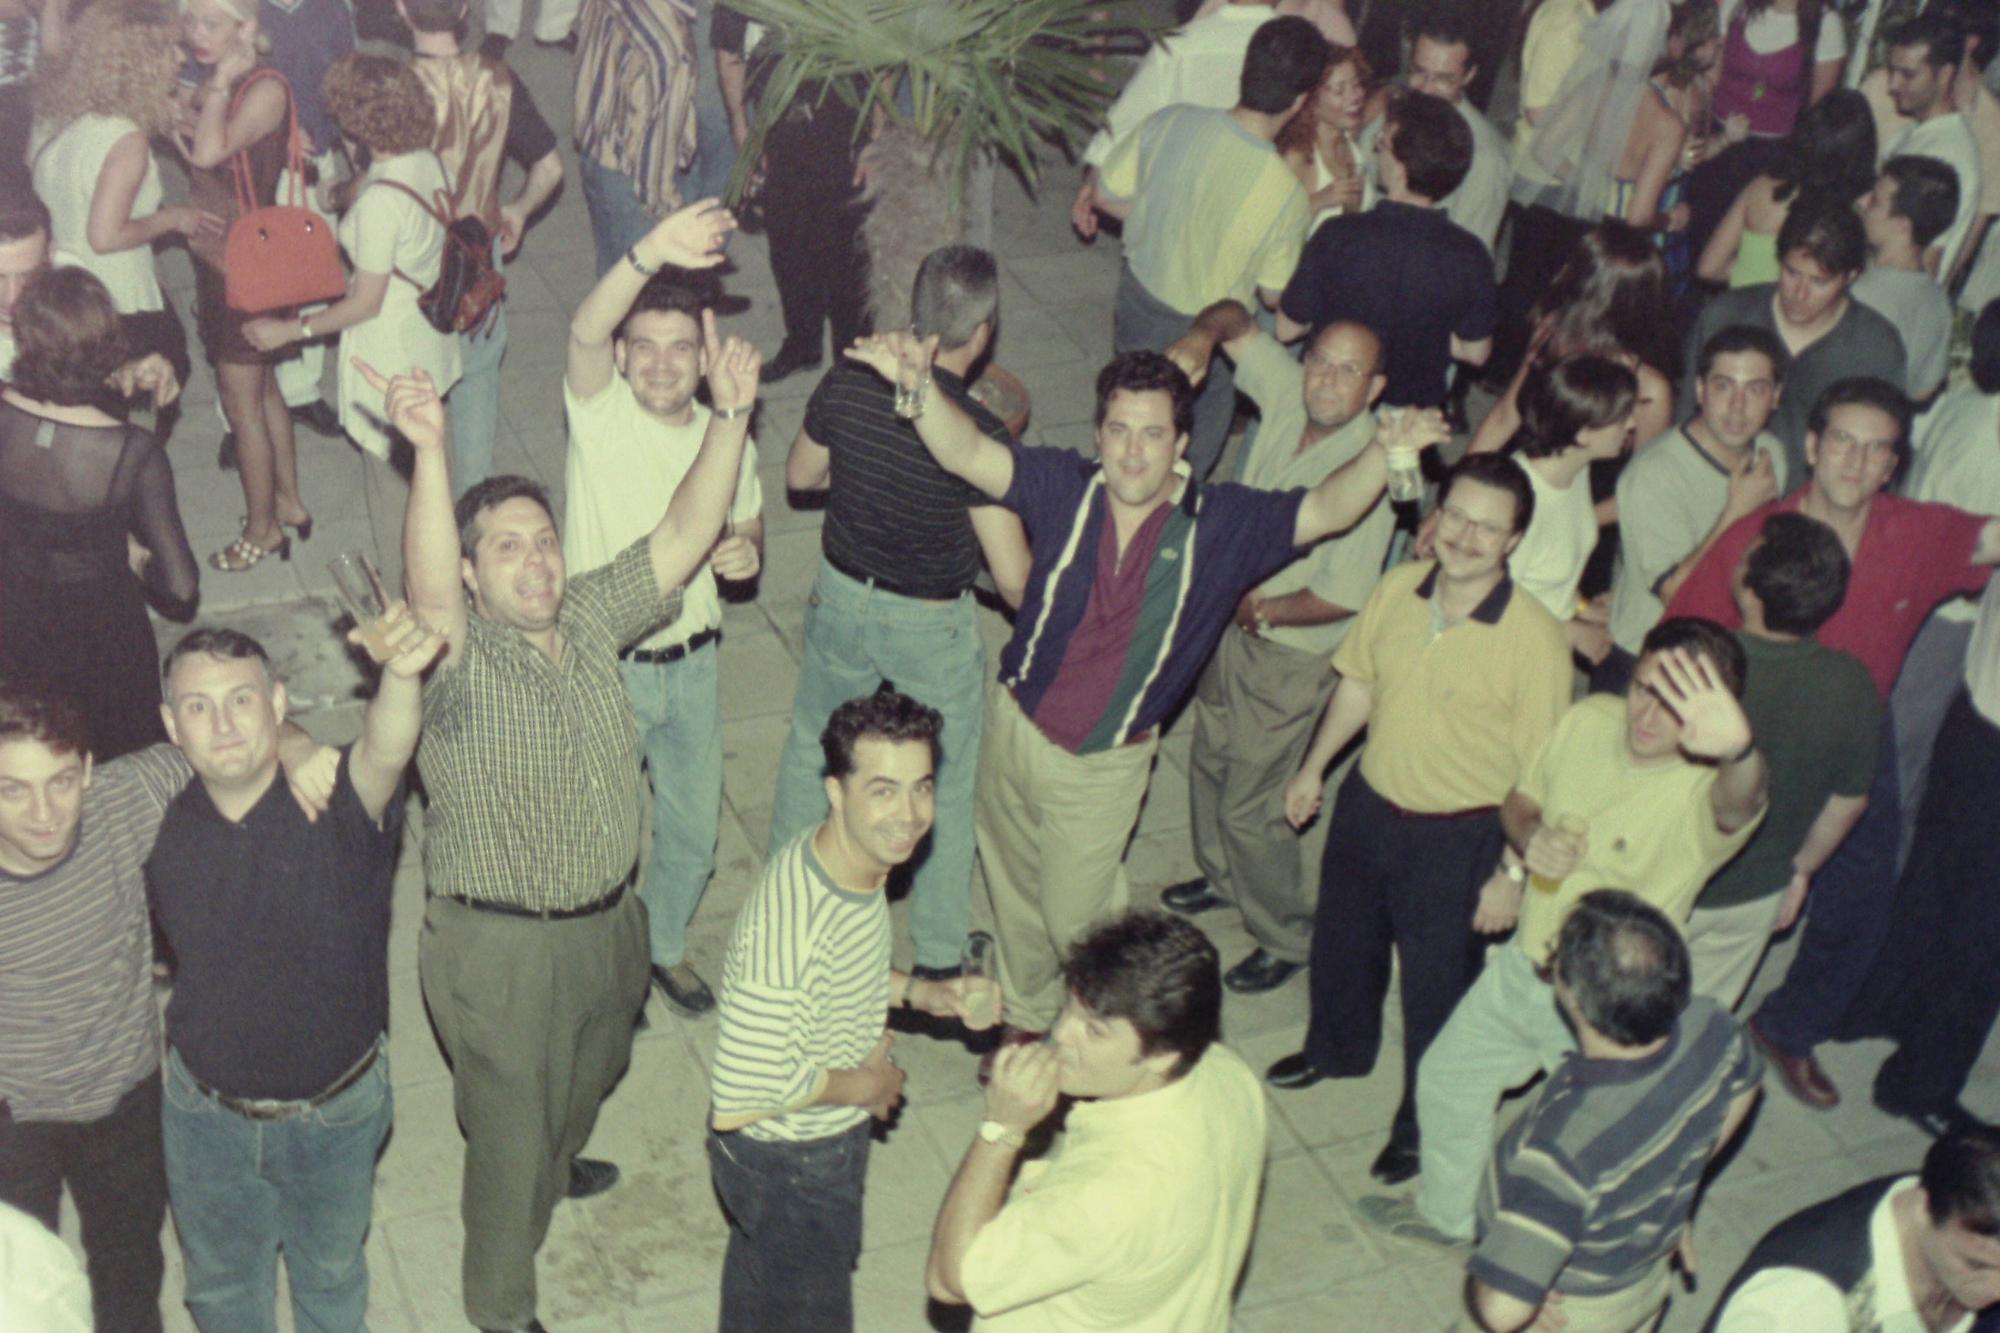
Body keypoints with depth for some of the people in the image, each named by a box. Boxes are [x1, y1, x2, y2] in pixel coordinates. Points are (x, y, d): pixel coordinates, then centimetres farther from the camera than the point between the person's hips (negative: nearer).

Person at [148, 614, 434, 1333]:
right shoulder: (158, 823, -16)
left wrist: (400, 673, -70)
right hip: (208, 1113, 2)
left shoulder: (340, 803, -25)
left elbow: (387, 747, -50)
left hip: (337, 1111, -2)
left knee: (332, 1269, 27)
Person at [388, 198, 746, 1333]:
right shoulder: (457, 659, -21)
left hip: (607, 922, 6)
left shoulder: (591, 621, -4)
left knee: (592, 1075, 32)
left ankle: (554, 1165, 65)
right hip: (501, 947, -6)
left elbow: (686, 539, -9)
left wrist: (731, 414, -21)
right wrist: (430, 455, -59)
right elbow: (428, 587, -42)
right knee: (513, 1132, 11)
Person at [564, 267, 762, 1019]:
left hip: (692, 666, 4)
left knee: (693, 831, 19)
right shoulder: (600, 414, -17)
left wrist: (747, 555, -13)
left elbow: (748, 527, 13)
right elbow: (584, 331, -38)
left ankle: (665, 947, 47)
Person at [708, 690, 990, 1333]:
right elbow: (735, 1103, -35)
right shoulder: (796, 933, -41)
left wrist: (918, 992, -6)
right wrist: (856, 1084, -23)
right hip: (791, 1168, -8)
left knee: (758, 1269, 34)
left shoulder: (851, 860, -14)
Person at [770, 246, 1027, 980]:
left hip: (840, 596, 4)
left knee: (812, 748, 26)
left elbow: (801, 475, 4)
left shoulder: (846, 384, -16)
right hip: (930, 626, -4)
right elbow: (1014, 580, -25)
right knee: (943, 784, 17)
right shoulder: (980, 436, -29)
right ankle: (939, 956, 32)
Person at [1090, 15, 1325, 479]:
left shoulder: (1171, 122, -20)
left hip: (1137, 298, 5)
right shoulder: (1285, 191, -30)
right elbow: (1275, 295, -13)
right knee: (1186, 466, 22)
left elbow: (1108, 197, -4)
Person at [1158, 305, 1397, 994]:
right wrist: (1201, 337, -20)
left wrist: (1260, 609, -18)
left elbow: (1344, 597, -29)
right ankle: (1223, 878, 53)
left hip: (1289, 657, -8)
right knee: (1210, 762, 26)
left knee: (1250, 807, 3)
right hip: (1233, 623, 8)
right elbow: (1235, 319, 2)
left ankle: (1287, 938, 26)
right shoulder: (1288, 394, -11)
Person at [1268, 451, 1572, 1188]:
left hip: (1457, 836, -5)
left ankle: (1424, 1120, 39)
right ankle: (1337, 1047, 57)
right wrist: (1313, 768, 14)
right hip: (1369, 803, 5)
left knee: (1437, 979, 14)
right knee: (1341, 939, 27)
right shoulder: (1396, 589, -10)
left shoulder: (1535, 637, -24)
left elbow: (1536, 773, -18)